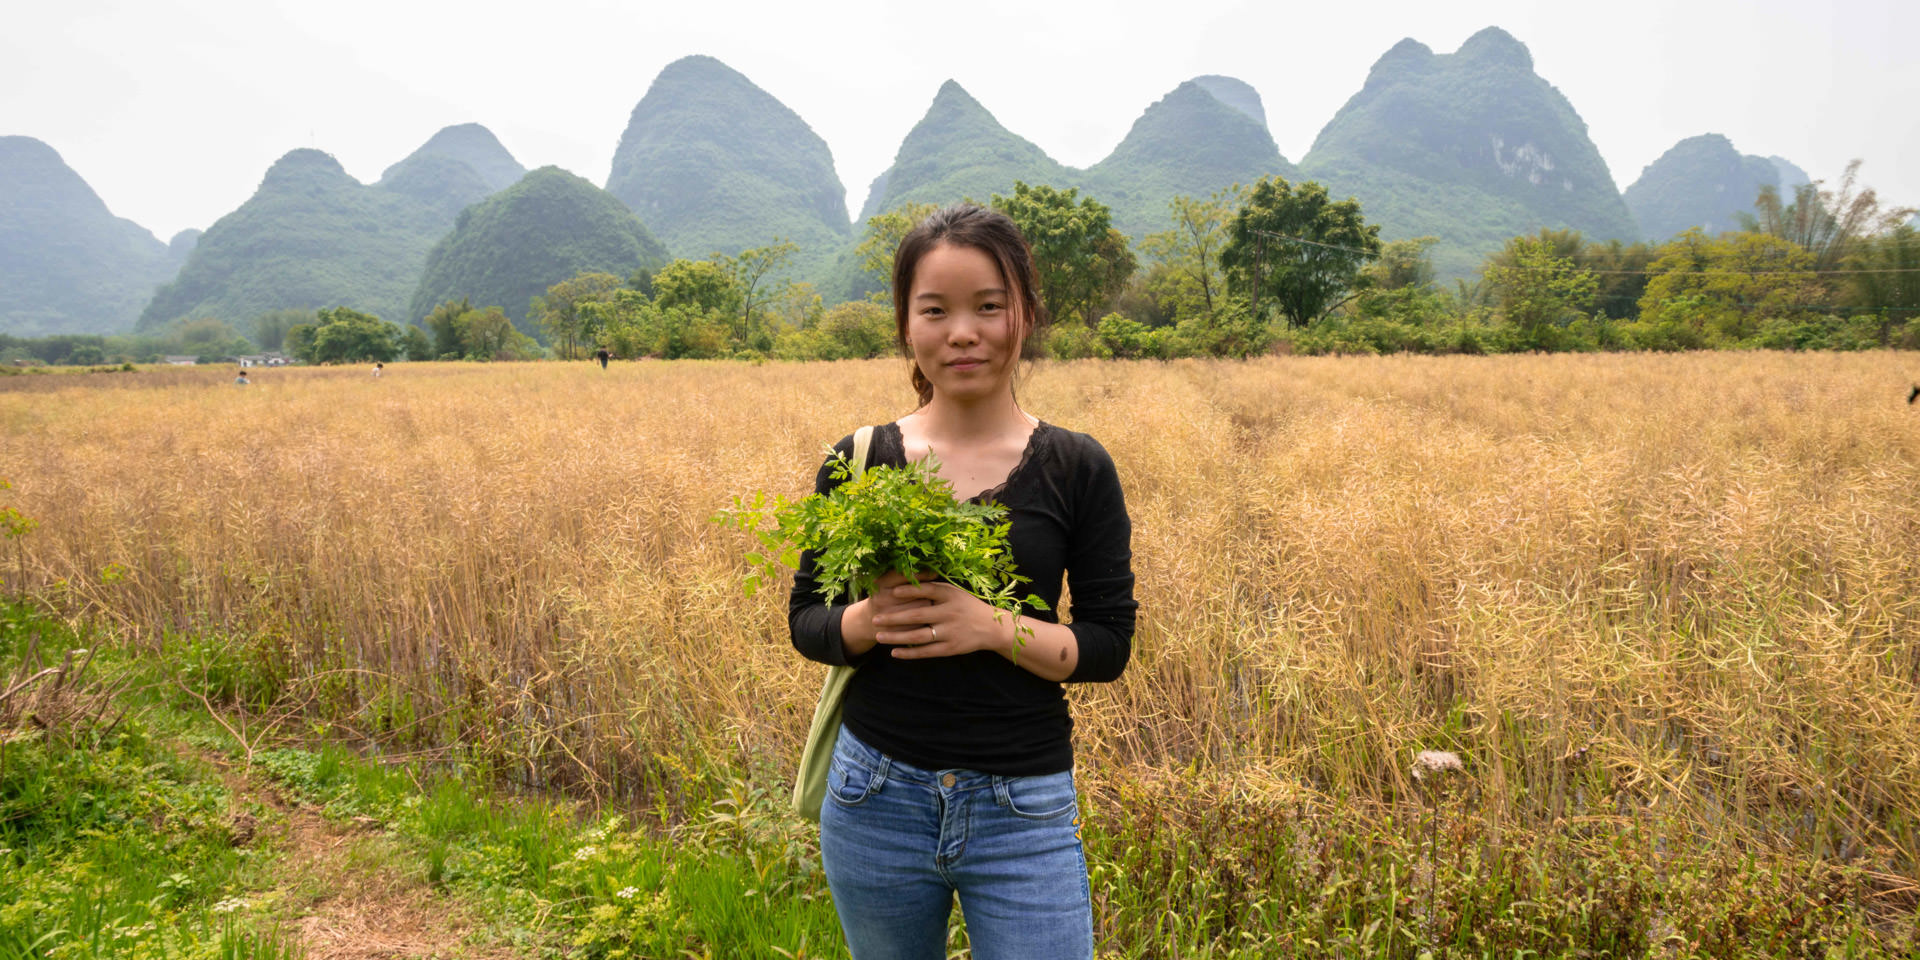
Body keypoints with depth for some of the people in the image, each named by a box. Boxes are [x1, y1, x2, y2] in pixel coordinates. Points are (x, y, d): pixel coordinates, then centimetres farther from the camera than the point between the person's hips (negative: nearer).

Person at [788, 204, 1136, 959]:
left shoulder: (1077, 470, -5)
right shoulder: (859, 462, -2)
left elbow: (1110, 646, -4)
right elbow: (805, 621, 3)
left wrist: (995, 625, -21)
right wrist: (870, 619, -19)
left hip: (1025, 812, -1)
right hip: (876, 797, 2)